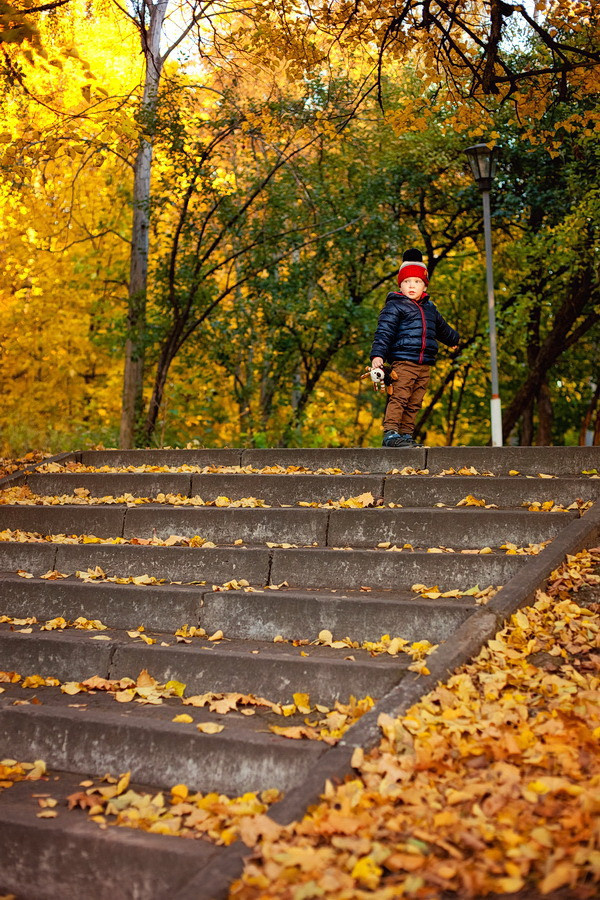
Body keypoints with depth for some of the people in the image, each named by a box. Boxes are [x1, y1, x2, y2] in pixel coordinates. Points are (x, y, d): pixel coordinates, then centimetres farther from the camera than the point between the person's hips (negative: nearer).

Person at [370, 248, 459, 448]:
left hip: (424, 364, 7)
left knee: (414, 402, 5)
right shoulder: (394, 306, 0)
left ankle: (406, 434, 8)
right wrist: (378, 354, -23)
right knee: (399, 398, -14)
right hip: (403, 362, -7)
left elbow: (441, 328, 41)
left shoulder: (430, 308, 21)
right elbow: (384, 332, -10)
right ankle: (390, 433, -14)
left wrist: (453, 339, 58)